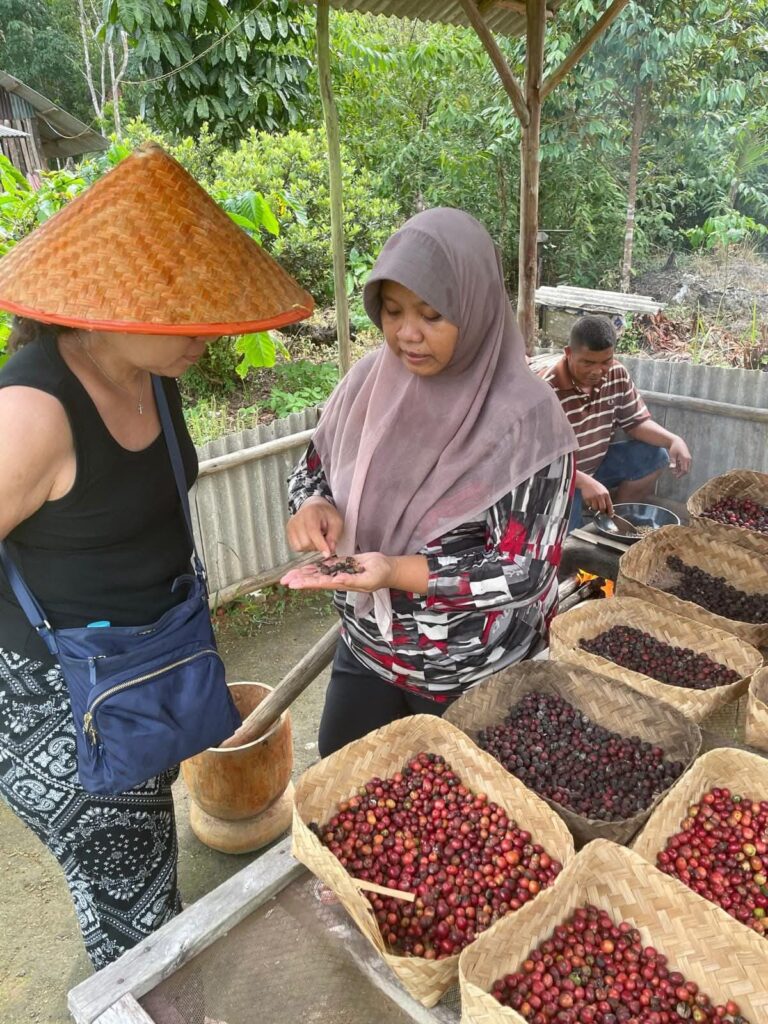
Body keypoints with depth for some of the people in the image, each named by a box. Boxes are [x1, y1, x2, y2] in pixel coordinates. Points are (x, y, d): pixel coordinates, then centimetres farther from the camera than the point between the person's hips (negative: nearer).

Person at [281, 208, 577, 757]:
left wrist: (397, 572, -35)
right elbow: (315, 470, 5)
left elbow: (525, 571, -23)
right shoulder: (370, 380, -8)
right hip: (366, 648, 5)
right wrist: (313, 507, -19)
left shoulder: (524, 417, -23)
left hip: (473, 675, -4)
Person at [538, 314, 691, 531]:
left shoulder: (617, 375, -7)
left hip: (598, 464, 7)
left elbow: (636, 422, 2)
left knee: (657, 456, -8)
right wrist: (584, 482, -42)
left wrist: (673, 440, -17)